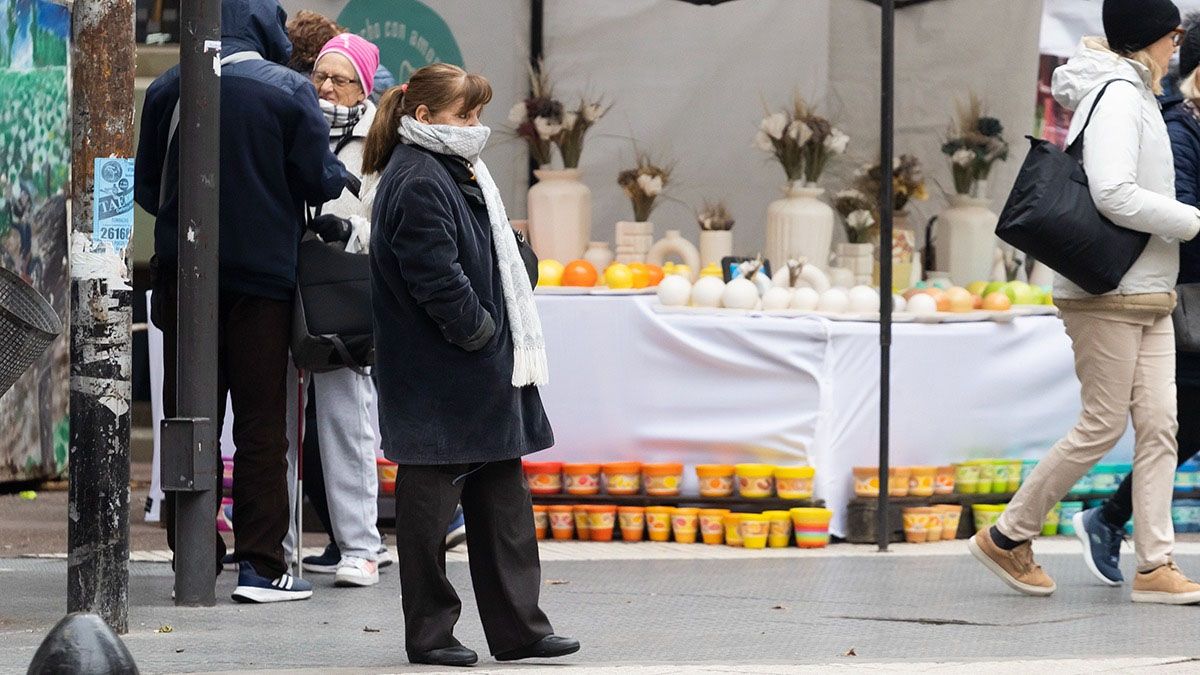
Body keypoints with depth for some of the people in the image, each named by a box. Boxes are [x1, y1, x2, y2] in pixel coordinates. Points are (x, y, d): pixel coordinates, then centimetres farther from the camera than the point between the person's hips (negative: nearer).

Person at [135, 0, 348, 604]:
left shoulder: (168, 90, 2)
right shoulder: (287, 90, -8)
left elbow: (145, 185, 9)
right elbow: (320, 181, -6)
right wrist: (337, 173, 16)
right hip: (263, 273, -3)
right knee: (262, 420, 1)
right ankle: (260, 564, -1)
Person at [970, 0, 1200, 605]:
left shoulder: (1136, 98, 18)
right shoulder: (1118, 97, -13)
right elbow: (1115, 195, -24)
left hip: (1147, 294, 10)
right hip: (1106, 292, -10)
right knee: (1104, 424, -6)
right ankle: (1007, 537, 6)